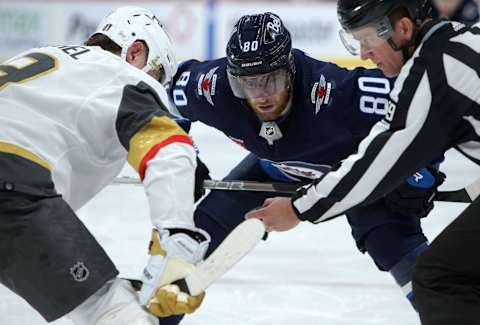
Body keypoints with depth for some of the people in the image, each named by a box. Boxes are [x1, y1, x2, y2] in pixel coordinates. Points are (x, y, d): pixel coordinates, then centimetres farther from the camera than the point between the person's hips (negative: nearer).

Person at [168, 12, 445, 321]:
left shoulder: (336, 92, -44)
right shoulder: (212, 87, -31)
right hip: (276, 166, 4)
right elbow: (173, 85, -6)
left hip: (356, 164, -4)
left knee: (395, 242, -26)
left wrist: (419, 168, -30)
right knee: (206, 222, 0)